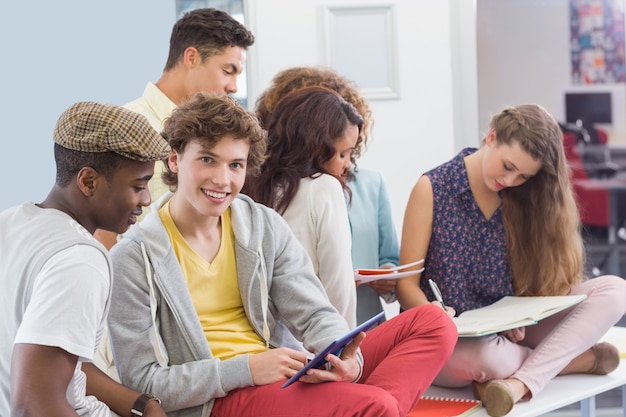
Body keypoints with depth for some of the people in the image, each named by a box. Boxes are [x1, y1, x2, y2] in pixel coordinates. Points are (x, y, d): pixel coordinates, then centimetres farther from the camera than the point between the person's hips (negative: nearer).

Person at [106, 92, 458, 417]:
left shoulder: (267, 227, 10)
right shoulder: (134, 257, -6)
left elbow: (315, 315, 5)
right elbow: (141, 382, -9)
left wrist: (344, 358, -20)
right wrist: (246, 369, -19)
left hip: (288, 377, 7)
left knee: (433, 322, -9)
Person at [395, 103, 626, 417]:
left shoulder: (520, 199, 5)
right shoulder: (433, 189, -7)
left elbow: (530, 279, 7)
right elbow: (407, 284, -7)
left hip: (509, 332, 5)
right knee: (481, 357, -41)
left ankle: (520, 382, -31)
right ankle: (570, 358, -11)